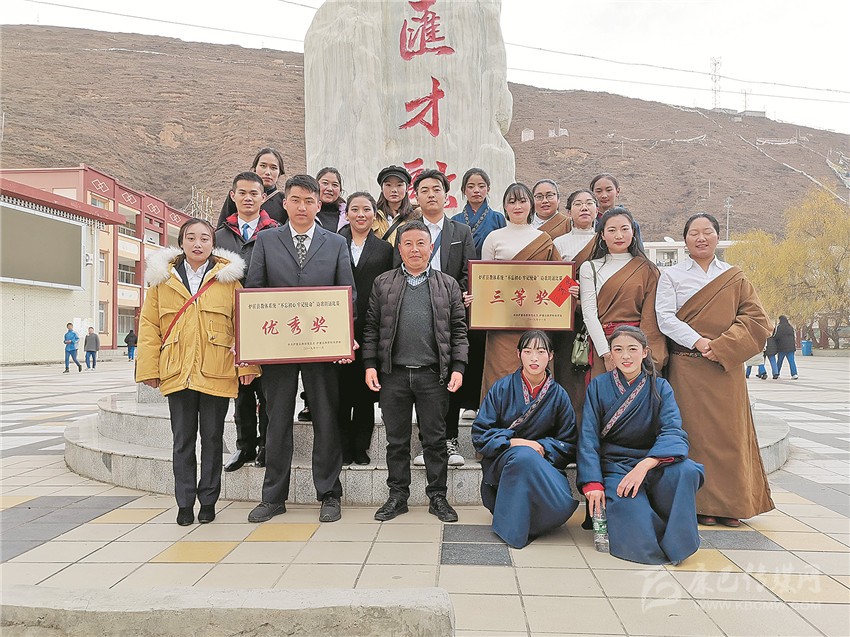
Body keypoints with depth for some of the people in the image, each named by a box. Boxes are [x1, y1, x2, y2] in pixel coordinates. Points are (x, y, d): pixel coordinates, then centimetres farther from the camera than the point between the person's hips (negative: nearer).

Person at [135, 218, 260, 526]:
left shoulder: (228, 278, 2)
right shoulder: (162, 278, 7)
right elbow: (149, 326, 7)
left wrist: (247, 364, -7)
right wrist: (149, 368, 1)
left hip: (216, 373, -1)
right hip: (177, 373, 2)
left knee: (212, 437, 9)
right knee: (183, 439, 9)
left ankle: (208, 500, 22)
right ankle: (185, 503, 20)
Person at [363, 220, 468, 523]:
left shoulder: (448, 284, 8)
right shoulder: (383, 283, 8)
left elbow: (458, 329, 6)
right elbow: (371, 327, 7)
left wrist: (458, 367, -3)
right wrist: (370, 364, -1)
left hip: (433, 374, 0)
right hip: (393, 374, 1)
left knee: (435, 439, 7)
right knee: (397, 439, 9)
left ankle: (438, 497, 19)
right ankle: (398, 496, 22)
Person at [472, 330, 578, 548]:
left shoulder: (558, 395, 4)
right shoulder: (502, 388, -1)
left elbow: (568, 447, 6)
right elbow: (480, 436, -3)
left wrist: (542, 447, -12)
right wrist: (512, 443, -17)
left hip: (543, 465, 2)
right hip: (502, 461, -2)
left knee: (563, 505, -29)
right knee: (524, 455, -38)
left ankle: (526, 520, 4)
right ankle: (510, 526, -19)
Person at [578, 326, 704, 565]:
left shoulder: (660, 387, 3)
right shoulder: (598, 386, 2)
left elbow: (673, 432, -12)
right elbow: (588, 437, -5)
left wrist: (644, 465, -30)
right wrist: (593, 482, -19)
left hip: (652, 464, 3)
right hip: (613, 466, -2)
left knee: (686, 471, -33)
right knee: (638, 537, -30)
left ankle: (676, 541, -11)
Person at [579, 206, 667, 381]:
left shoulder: (647, 270, 7)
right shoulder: (590, 268, 5)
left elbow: (650, 317, 1)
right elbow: (589, 314, -4)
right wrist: (607, 354, -13)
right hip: (602, 344, 0)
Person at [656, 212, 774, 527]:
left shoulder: (734, 277, 11)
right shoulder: (671, 275, 6)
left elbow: (756, 319, 4)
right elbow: (665, 318, -4)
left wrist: (721, 346, -9)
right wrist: (698, 342, -15)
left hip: (727, 367, 2)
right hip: (686, 366, -2)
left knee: (728, 431, 2)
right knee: (694, 432, -2)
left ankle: (729, 504, 13)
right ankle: (701, 503, 7)